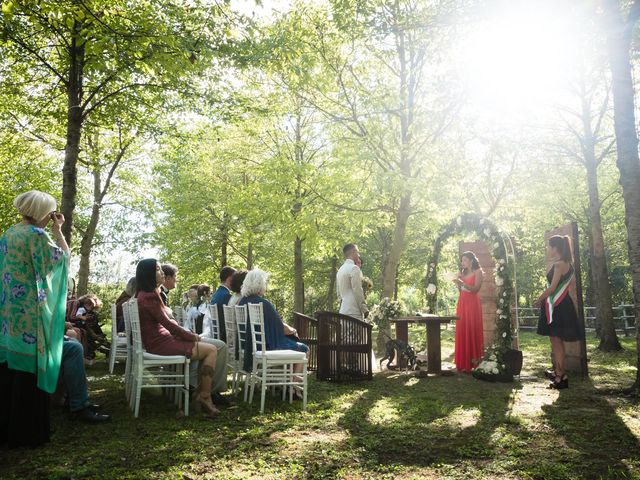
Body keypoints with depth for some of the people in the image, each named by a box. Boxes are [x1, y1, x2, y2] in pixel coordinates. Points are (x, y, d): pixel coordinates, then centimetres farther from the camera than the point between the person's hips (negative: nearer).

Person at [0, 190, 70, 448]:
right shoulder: (36, 235, -14)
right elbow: (62, 258, -4)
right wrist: (58, 230, 1)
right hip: (31, 311, -8)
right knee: (29, 368, -1)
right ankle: (26, 432, 7)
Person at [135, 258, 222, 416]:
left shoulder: (145, 294, 16)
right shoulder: (149, 297, -16)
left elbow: (166, 322, 15)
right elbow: (167, 323, -16)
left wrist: (191, 335, 6)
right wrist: (192, 336, -4)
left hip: (160, 339, 10)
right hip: (160, 344, -10)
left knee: (208, 347, 11)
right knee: (211, 350, -9)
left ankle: (200, 392, 6)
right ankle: (204, 397, -3)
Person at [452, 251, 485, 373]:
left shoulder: (478, 272, 0)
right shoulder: (463, 273, 17)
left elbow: (475, 289, -10)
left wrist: (462, 283, -18)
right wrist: (458, 283, 1)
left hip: (472, 303, -6)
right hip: (462, 303, 6)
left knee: (472, 331, -6)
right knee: (462, 332, 2)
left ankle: (473, 362, -3)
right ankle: (463, 363, 5)